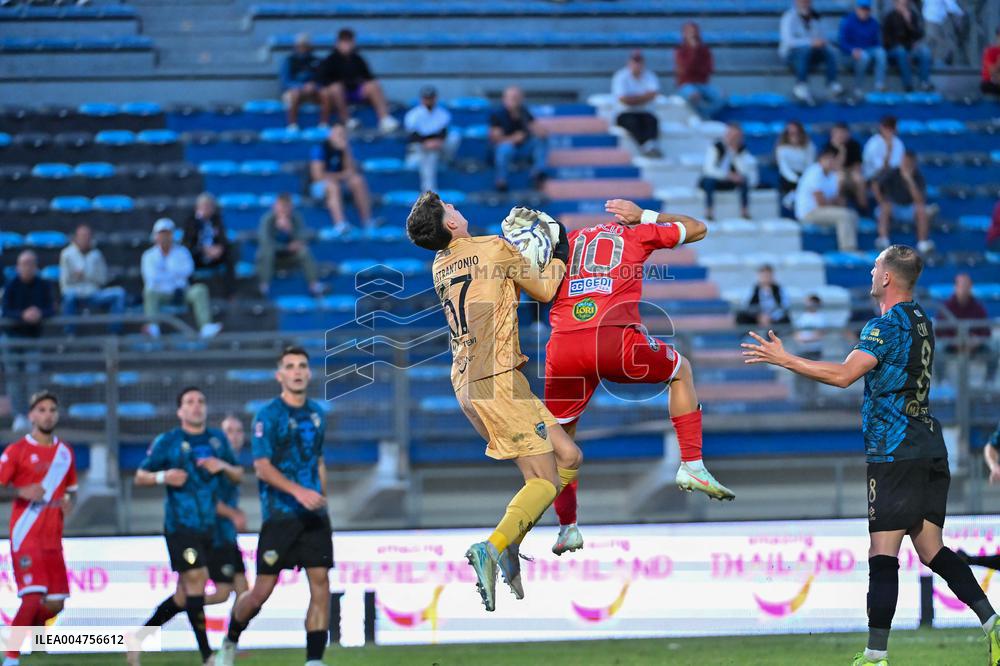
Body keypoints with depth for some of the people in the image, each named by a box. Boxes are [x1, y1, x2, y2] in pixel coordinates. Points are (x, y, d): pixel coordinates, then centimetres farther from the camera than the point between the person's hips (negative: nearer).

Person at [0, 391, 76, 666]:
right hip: (26, 536, -6)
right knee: (33, 598, -17)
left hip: (52, 537, 6)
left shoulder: (65, 452, 13)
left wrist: (67, 499, 4)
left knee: (55, 604, 1)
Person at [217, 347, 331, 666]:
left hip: (313, 516, 5)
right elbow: (262, 467, -14)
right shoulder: (268, 415, -7)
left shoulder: (316, 413, 13)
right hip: (279, 516, -5)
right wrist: (298, 491, -26)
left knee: (321, 583, -6)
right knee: (262, 590, -3)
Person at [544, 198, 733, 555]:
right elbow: (697, 228, 35)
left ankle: (567, 526, 14)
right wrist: (645, 215, 39)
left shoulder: (568, 241, 27)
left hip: (563, 347, 2)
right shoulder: (637, 234, 21)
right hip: (614, 341, -2)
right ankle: (692, 465, 20)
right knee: (681, 371, 28)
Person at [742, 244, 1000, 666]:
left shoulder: (886, 325, -12)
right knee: (930, 550, 10)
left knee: (883, 554, -8)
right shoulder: (921, 321, 15)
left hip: (894, 453, -8)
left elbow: (844, 375, -24)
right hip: (931, 449, 8)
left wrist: (782, 359, -19)